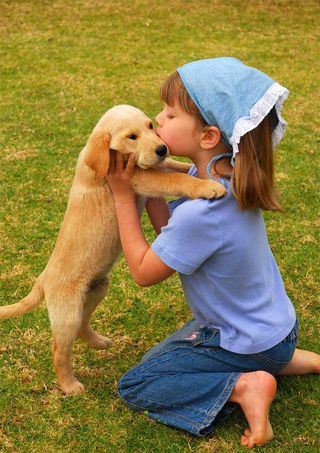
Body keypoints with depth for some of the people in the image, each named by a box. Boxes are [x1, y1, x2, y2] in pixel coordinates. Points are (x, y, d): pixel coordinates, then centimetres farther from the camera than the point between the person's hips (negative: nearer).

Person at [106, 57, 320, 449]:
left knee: (133, 387, 1)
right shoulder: (224, 175, -9)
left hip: (252, 345, -8)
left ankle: (244, 386, -9)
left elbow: (144, 272, -19)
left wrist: (123, 195, -17)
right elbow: (171, 231, -1)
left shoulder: (200, 214, -35)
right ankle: (287, 359, 18)